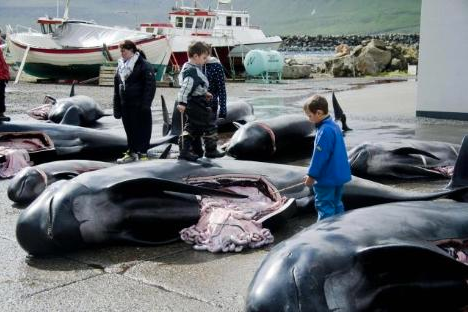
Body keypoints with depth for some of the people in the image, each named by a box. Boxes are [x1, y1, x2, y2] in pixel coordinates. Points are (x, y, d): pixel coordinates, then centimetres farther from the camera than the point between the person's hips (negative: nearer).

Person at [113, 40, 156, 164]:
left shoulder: (144, 65, -9)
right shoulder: (121, 66, 14)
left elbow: (150, 85, -13)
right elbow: (117, 87, 18)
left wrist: (146, 104, -19)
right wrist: (116, 106, 13)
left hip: (139, 106, -7)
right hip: (125, 105, 7)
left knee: (142, 129, 0)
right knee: (129, 129, 12)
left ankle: (142, 152, 8)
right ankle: (132, 152, 21)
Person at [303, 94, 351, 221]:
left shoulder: (325, 131, -23)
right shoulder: (334, 125, 8)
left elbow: (320, 156, -22)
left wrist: (311, 175, -13)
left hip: (327, 178, -10)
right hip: (339, 175, 10)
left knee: (324, 206, -1)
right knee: (336, 204, 18)